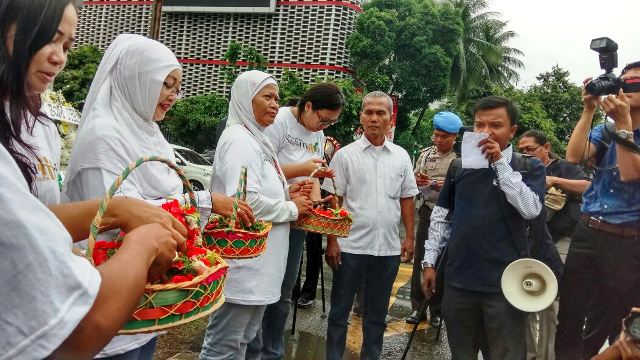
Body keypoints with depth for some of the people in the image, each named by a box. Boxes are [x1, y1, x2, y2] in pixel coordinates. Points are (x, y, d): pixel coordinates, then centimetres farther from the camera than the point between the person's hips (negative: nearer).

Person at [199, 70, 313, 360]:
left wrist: (287, 194, 5)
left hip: (257, 264, 10)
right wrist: (292, 209, -12)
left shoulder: (257, 140, 15)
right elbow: (244, 201, -26)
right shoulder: (239, 139, -15)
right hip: (241, 264, -10)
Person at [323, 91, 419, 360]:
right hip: (351, 246, -2)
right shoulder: (345, 155, -4)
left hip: (389, 247, 3)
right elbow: (334, 201, -4)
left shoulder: (401, 156, 5)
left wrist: (409, 237, 5)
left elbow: (406, 199, 10)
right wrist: (332, 241, -8)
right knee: (340, 310, 10)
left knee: (377, 312, 17)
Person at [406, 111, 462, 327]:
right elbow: (413, 180, 14)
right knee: (420, 260, 8)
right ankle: (417, 308, 20)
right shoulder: (425, 153, 10)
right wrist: (418, 181, -7)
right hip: (426, 211, 4)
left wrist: (446, 187, -20)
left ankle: (437, 311, 22)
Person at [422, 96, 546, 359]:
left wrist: (499, 163, -16)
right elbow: (441, 217, 11)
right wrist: (429, 262, 7)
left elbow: (531, 209, -17)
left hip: (505, 281, -2)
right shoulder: (459, 166, 8)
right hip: (458, 279, 3)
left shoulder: (529, 167, 1)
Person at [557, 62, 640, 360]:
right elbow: (573, 156, -9)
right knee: (570, 315, 5)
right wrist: (589, 110, -11)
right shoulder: (604, 131, 8)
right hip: (587, 233, 3)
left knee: (612, 323, 12)